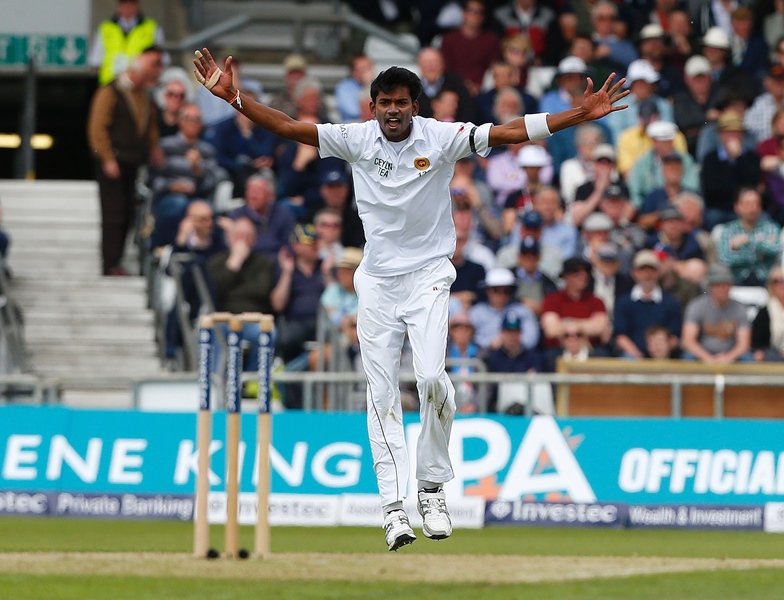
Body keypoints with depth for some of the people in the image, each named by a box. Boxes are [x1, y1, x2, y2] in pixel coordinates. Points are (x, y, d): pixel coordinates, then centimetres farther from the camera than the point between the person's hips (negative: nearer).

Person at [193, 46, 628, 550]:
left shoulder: (441, 138, -9)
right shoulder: (357, 140, -3)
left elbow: (513, 132, -16)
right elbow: (286, 127, -5)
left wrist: (582, 114, -25)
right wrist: (234, 98, -16)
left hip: (428, 276, -2)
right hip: (377, 279, 2)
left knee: (432, 377, -18)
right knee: (382, 391, -2)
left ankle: (433, 489, 1)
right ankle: (393, 505, -3)